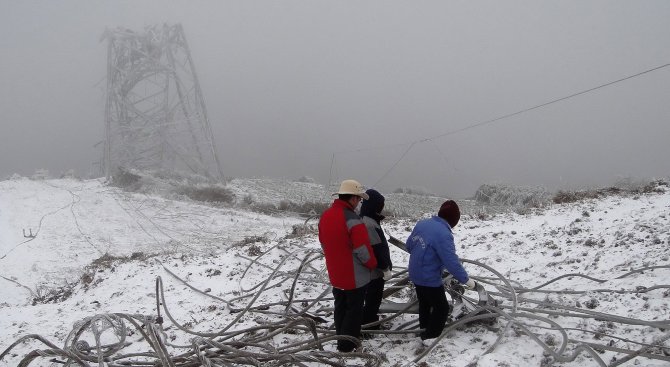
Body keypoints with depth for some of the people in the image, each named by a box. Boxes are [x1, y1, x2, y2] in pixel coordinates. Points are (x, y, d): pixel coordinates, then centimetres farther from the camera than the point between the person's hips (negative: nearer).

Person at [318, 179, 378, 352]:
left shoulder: (325, 216, 1)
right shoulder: (352, 220, -26)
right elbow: (363, 250, -22)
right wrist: (373, 265, -4)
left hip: (336, 274, 8)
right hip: (355, 277, -8)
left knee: (341, 307, 21)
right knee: (354, 310, 6)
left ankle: (341, 337, 32)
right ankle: (347, 344, 12)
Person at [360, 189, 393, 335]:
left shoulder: (366, 220, 8)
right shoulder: (370, 224, -26)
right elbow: (377, 250, -25)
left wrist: (385, 266, 21)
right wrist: (386, 268, -17)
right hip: (375, 271, -10)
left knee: (373, 300, 22)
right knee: (372, 301, 0)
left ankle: (373, 326, 35)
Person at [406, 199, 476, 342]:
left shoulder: (422, 223, -2)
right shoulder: (443, 234, -28)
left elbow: (409, 244, 13)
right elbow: (452, 262, -30)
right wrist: (466, 279, -20)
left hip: (416, 274, 9)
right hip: (430, 278, -8)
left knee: (425, 302, 28)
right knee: (442, 308, 7)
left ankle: (424, 328, 45)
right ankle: (430, 337, 11)